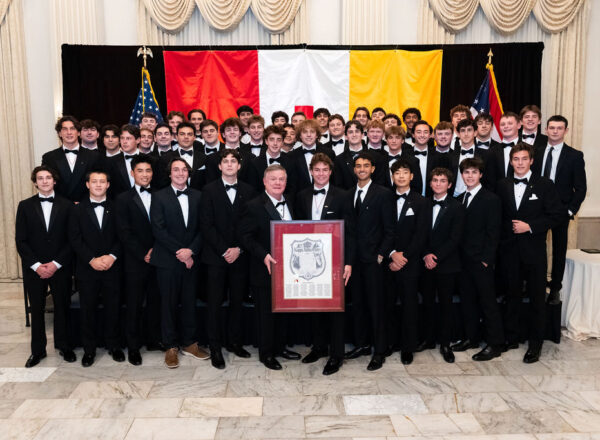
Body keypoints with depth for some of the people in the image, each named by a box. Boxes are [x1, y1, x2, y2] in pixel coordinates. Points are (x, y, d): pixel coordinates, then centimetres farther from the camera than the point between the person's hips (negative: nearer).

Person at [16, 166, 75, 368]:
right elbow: (20, 240, 0)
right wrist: (36, 265, -10)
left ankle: (63, 346, 24)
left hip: (60, 267, -1)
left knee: (62, 307, 8)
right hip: (34, 269, 1)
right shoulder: (25, 206, 4)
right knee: (37, 310, 9)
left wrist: (56, 264, -10)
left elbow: (71, 239, -2)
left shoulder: (67, 206, 1)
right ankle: (38, 350, 22)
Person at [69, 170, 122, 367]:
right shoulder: (78, 209, 5)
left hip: (112, 268, 0)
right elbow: (75, 239, -2)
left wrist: (112, 256, -14)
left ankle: (113, 345, 21)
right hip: (87, 268, 0)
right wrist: (92, 260, -13)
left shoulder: (115, 208, 5)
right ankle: (89, 349, 20)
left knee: (113, 308, 6)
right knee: (88, 309, 7)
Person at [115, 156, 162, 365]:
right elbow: (124, 233, -7)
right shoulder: (123, 199, -1)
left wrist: (156, 250, -8)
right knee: (134, 305, 5)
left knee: (155, 301, 10)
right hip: (135, 261, -3)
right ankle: (133, 346, 16)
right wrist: (143, 255, -11)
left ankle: (153, 340, 24)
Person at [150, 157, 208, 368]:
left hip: (191, 259, 3)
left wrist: (191, 250, -10)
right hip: (168, 260, -3)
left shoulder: (197, 196, 9)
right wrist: (179, 252, -13)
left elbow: (202, 228, 4)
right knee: (169, 303, 4)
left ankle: (189, 343, 22)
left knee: (190, 302, 9)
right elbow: (158, 230, -8)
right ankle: (171, 347, 16)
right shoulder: (159, 196, 0)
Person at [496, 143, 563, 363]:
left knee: (537, 298, 4)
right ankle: (511, 338, 25)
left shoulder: (545, 185, -2)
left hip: (534, 250, -3)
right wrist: (509, 228, -3)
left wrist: (530, 226, -14)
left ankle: (535, 344, 16)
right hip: (510, 250, 3)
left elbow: (557, 214, -6)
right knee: (512, 295, 13)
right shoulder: (503, 185, 7)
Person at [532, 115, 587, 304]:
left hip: (561, 211, -1)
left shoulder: (575, 156, 0)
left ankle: (555, 289, 21)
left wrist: (570, 210, -9)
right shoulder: (536, 153, 6)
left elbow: (581, 188, -1)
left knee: (559, 250, 9)